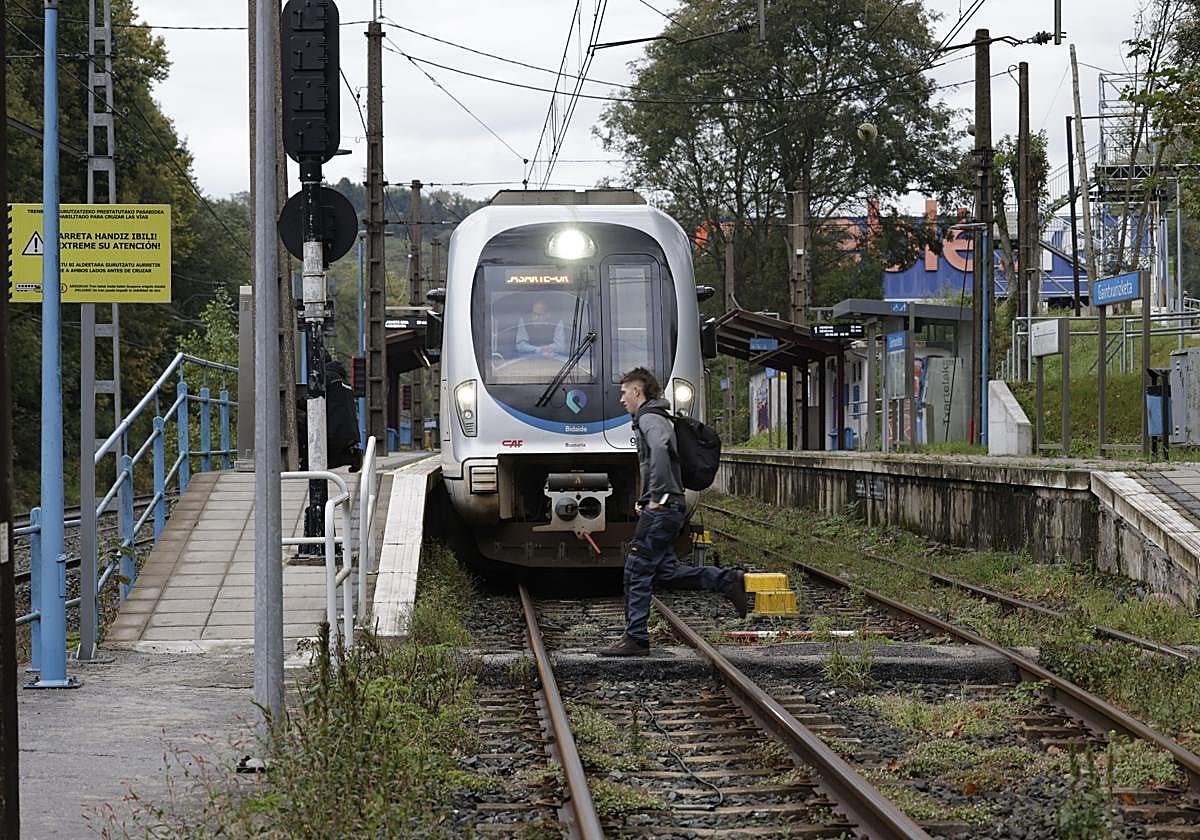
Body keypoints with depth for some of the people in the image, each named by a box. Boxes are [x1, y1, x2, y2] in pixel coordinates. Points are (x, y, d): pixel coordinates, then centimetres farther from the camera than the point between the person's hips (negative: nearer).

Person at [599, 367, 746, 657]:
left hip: (661, 511, -10)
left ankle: (635, 639, -3)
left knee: (637, 571, -5)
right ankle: (728, 581, 8)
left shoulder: (649, 419, -11)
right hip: (668, 510, 10)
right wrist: (645, 500, 20)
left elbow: (659, 449, -32)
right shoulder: (658, 419, 22)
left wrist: (657, 497, -28)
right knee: (666, 571, 12)